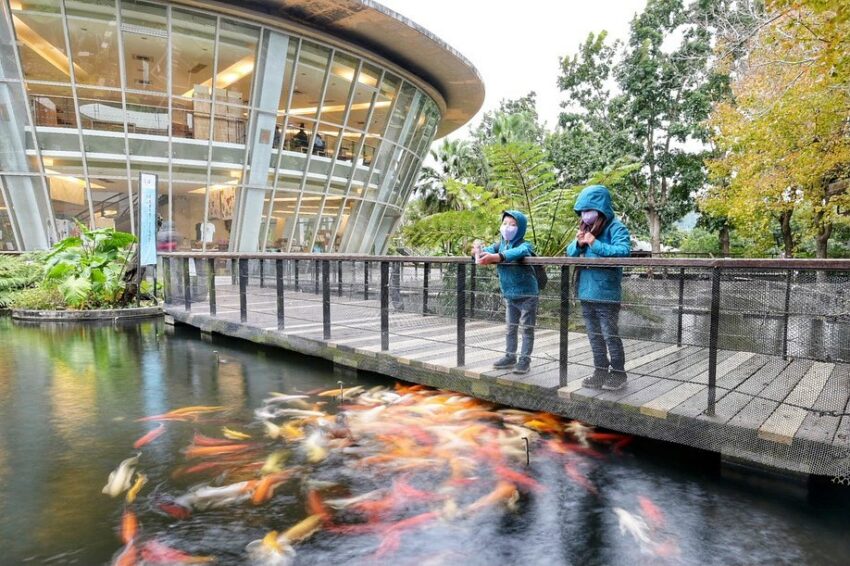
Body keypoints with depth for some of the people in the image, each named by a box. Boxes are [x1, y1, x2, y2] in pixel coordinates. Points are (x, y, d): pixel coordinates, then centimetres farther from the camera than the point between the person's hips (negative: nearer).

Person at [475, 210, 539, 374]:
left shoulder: (524, 245, -17)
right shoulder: (500, 244, 4)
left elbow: (518, 252, -40)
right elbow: (489, 250, -8)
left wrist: (496, 257, -54)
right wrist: (479, 251, -34)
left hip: (527, 294, -6)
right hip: (509, 295, 7)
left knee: (527, 329, 3)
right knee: (510, 328, 16)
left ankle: (525, 360, 10)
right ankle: (510, 356, 27)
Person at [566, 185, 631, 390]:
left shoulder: (616, 228, -10)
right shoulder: (586, 228, 11)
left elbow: (623, 251, -25)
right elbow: (570, 252, 14)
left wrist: (595, 244, -24)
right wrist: (578, 244, -7)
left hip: (606, 294, -7)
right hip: (586, 293, 7)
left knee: (610, 336, 3)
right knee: (594, 336, 15)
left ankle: (618, 374, 18)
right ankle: (600, 372, 27)